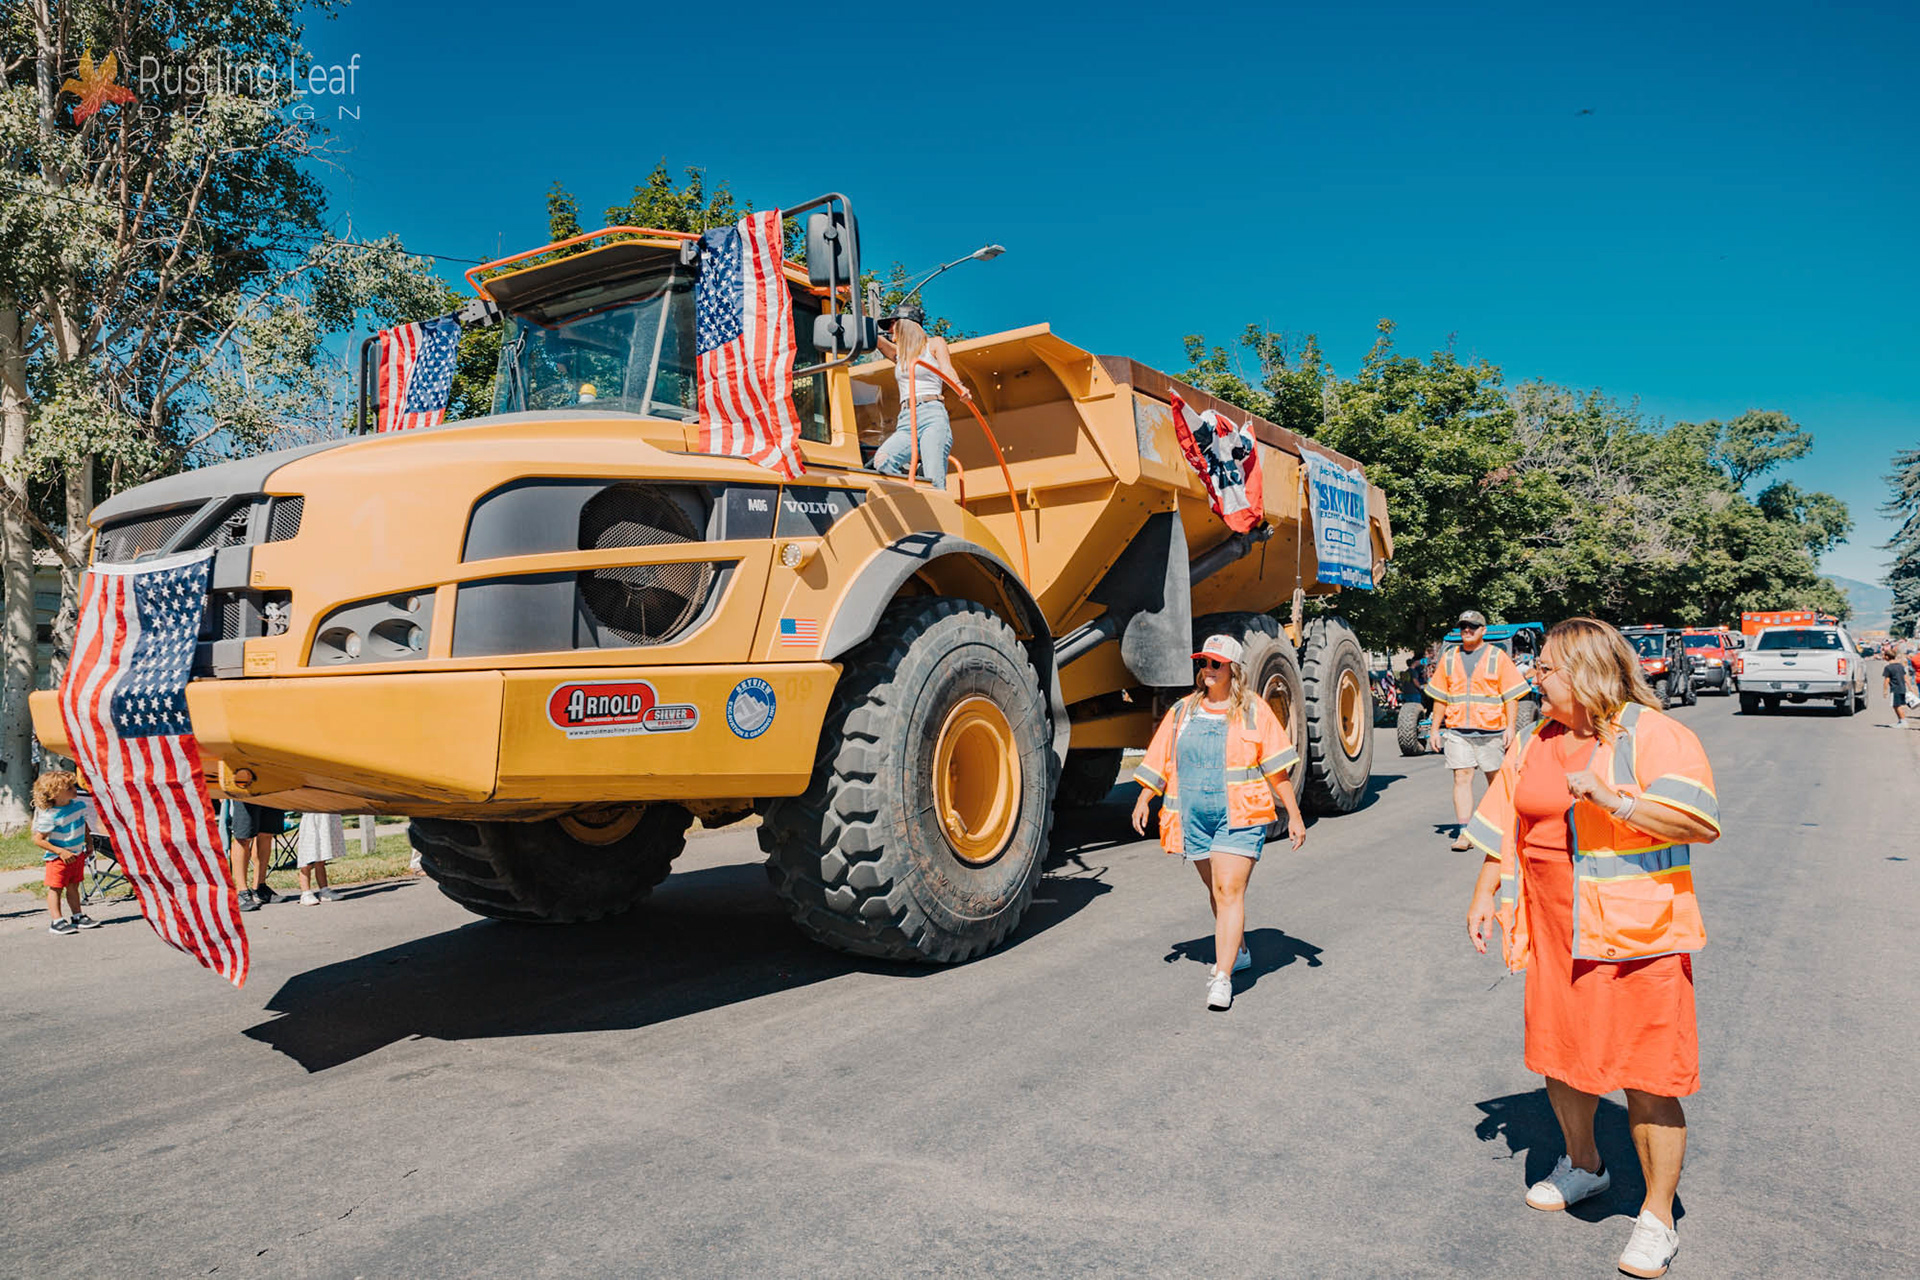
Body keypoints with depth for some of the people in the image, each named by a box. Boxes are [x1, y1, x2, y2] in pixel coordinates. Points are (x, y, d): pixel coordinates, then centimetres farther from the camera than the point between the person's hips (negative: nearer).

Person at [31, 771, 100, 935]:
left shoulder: (79, 805, -2)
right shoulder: (50, 816, -22)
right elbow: (38, 839, -18)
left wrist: (88, 844, 18)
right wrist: (60, 851, -23)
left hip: (77, 854, 6)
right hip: (57, 858, -6)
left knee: (73, 886, 15)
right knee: (56, 888, -1)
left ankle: (78, 917, 21)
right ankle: (56, 921, 2)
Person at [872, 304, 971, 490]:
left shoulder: (934, 344, 14)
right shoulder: (898, 352, 27)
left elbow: (947, 369, -2)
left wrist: (960, 388, -23)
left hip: (932, 417, -4)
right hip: (906, 422, 5)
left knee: (933, 481, -22)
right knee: (881, 462, -25)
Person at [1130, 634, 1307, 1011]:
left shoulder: (1253, 710, -1)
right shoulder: (1183, 711, 10)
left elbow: (1276, 768, 0)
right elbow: (1160, 761, 12)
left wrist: (1294, 815, -1)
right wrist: (1144, 799, 1)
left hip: (1239, 818, -4)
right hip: (1194, 820, 5)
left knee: (1229, 892, -12)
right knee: (1216, 891, 17)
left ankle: (1222, 977, -11)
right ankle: (1239, 951, 39)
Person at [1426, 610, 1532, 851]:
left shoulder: (1498, 657, 3)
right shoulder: (1449, 658, 12)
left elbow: (1510, 696, 1)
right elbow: (1440, 697, 16)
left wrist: (1510, 727, -8)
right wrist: (1435, 730, 12)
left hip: (1491, 731, -2)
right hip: (1457, 731, 2)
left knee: (1496, 779, 9)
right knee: (1462, 777, -7)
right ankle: (1463, 832, -8)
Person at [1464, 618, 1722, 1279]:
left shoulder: (1656, 735, -10)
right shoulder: (1533, 743, 10)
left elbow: (1701, 823, -21)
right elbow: (1505, 828, 17)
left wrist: (1612, 800, -29)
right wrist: (1484, 896, 12)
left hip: (1639, 940, -6)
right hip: (1554, 939, 6)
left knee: (1648, 1081, 0)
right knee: (1559, 1061, 17)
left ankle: (1657, 1215, 19)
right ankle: (1583, 1164, 41)